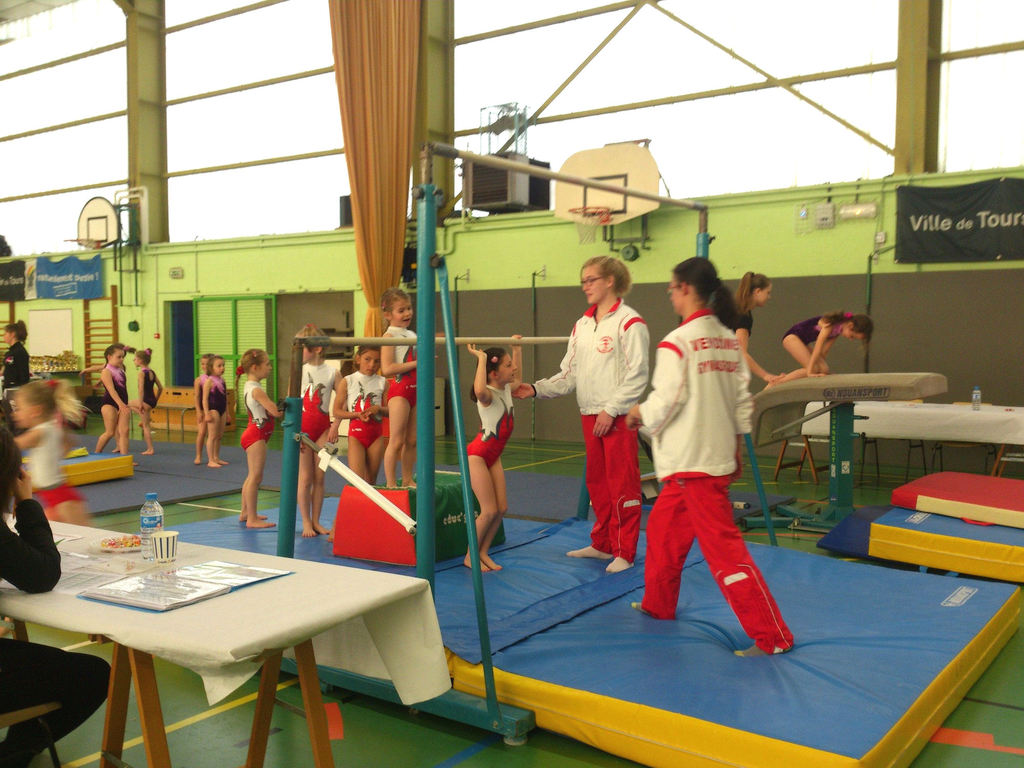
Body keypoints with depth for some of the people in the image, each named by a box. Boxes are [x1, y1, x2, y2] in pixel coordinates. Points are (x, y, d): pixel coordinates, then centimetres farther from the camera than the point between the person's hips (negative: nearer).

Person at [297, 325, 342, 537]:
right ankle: (306, 522, 10)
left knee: (319, 477, 6)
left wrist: (335, 426, -8)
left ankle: (316, 521, 16)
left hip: (323, 428, 1)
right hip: (302, 426, -1)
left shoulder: (332, 372, 0)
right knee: (305, 477, 2)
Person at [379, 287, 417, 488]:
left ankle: (407, 480, 20)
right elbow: (387, 368, -19)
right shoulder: (390, 335, -8)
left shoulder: (412, 334, 16)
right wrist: (416, 363, -18)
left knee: (412, 440, 11)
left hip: (415, 389, 8)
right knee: (397, 441, -6)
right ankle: (391, 484, -1)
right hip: (400, 390, -7)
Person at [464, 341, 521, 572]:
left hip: (493, 456, 8)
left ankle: (483, 553, 18)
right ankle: (470, 557, 8)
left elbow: (517, 377, 29)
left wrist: (517, 349, 24)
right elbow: (479, 391, -48)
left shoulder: (507, 389, 3)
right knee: (489, 510, -7)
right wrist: (481, 358, -39)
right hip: (477, 455, -8)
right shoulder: (488, 395, -21)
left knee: (502, 508, 5)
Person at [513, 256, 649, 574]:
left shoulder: (629, 321, -8)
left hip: (619, 417, -7)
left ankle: (624, 553, 5)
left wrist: (611, 410, -16)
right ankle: (602, 544, 26)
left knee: (622, 484, -3)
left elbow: (637, 375, -12)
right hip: (589, 415, 7)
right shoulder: (582, 325, 15)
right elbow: (570, 374, 14)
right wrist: (537, 389, 2)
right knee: (596, 484, 14)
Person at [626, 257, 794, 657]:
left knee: (723, 546, -5)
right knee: (662, 527, 23)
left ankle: (772, 635, -1)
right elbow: (742, 398, 10)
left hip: (692, 462, -9)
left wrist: (638, 412, 3)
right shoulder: (729, 340, 7)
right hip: (719, 455, 9)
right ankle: (658, 605, 38)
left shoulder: (676, 343, -17)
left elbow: (665, 403, -17)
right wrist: (736, 446, 18)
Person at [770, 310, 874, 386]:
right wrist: (810, 371, -30)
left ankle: (788, 377, 0)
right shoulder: (831, 323, -25)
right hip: (792, 336, -9)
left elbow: (824, 351, 2)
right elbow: (818, 347, -28)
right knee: (813, 369, -21)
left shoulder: (840, 329, 1)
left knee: (824, 370, -3)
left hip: (803, 341, 9)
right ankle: (774, 383, -22)